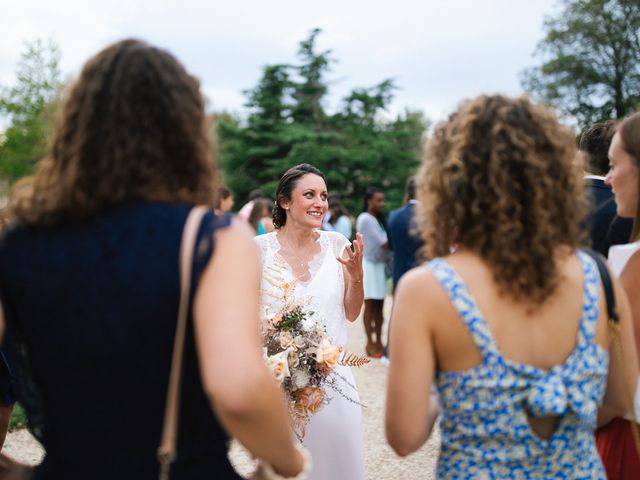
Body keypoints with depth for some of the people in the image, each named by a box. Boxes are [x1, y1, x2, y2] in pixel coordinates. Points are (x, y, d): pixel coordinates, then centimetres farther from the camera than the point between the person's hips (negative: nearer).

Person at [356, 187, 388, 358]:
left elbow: (384, 243, 8)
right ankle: (370, 343, 6)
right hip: (368, 265, -8)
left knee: (379, 306, 9)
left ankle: (378, 341, 16)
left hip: (380, 264, 8)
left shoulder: (379, 218, 13)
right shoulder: (365, 219, -14)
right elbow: (384, 243, -18)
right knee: (370, 305, -2)